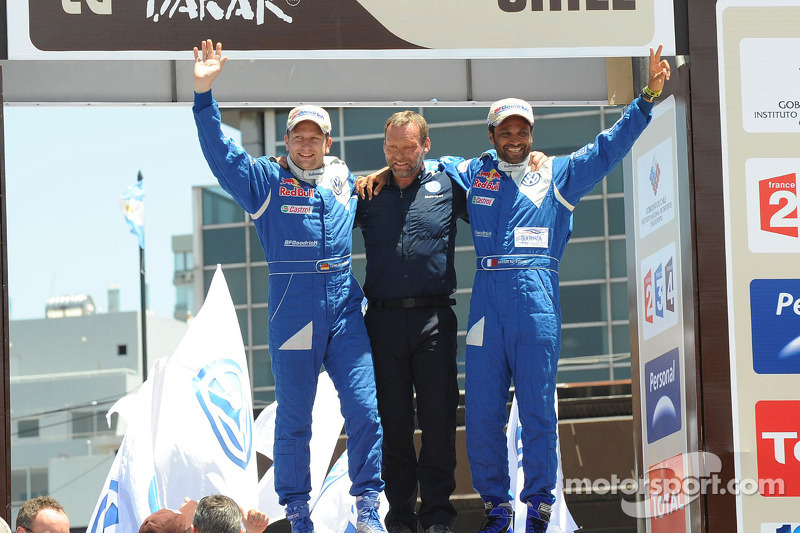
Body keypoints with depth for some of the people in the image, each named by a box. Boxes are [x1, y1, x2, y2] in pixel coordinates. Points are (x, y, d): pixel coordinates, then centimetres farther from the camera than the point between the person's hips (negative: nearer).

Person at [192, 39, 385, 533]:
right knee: (294, 417, 4)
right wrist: (204, 93, -16)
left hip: (345, 310, 2)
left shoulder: (348, 181, 13)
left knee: (365, 410, -5)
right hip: (293, 313, -2)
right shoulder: (267, 181, 5)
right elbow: (220, 150, -8)